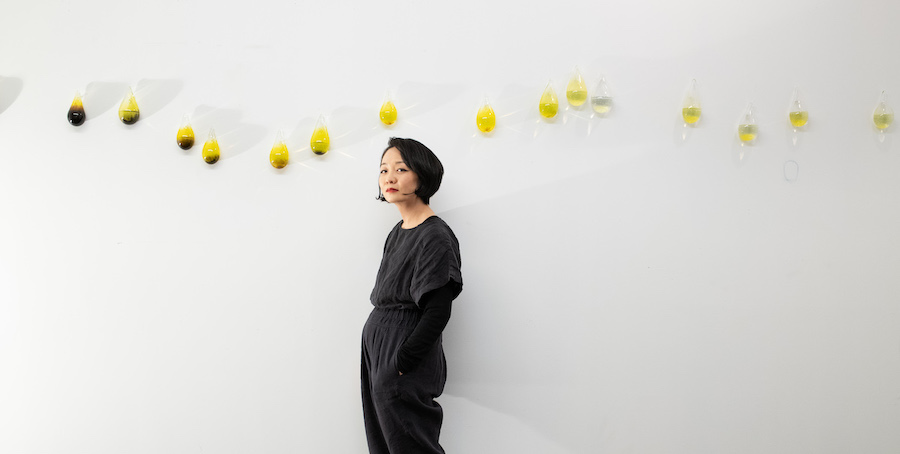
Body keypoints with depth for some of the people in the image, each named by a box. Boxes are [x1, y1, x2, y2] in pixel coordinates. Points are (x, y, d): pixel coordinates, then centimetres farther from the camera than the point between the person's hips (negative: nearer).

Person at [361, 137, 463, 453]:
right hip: (375, 355, 9)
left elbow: (437, 313, -19)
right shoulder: (397, 232, 13)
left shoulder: (435, 236, -13)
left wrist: (399, 365, -20)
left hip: (405, 370, -8)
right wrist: (380, 364, 11)